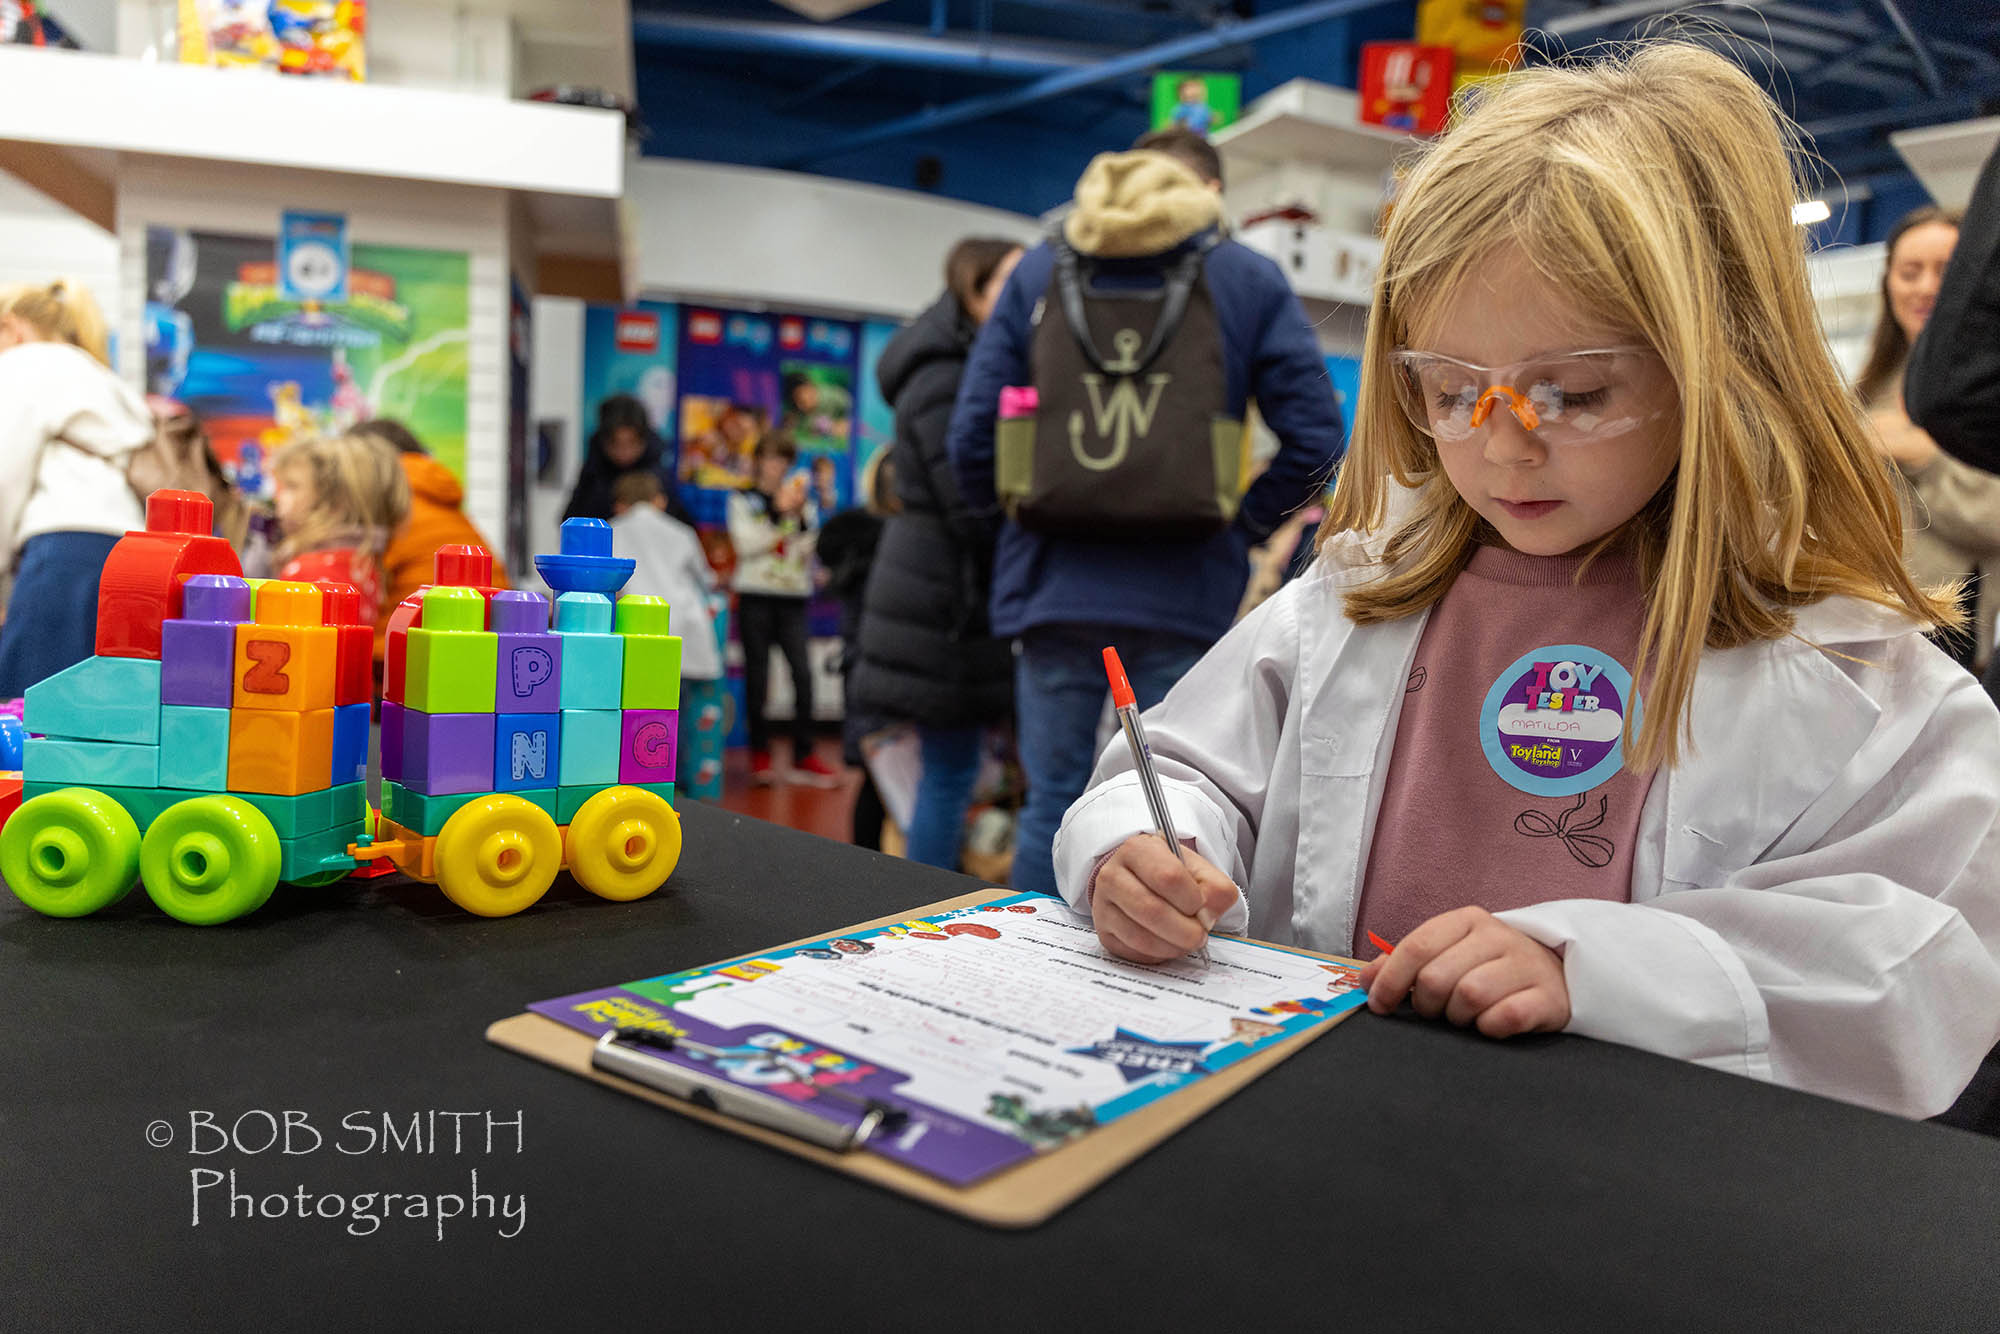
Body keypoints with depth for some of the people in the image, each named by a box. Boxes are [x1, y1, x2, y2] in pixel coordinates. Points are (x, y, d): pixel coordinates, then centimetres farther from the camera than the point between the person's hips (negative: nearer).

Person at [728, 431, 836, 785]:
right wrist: (778, 511, -9)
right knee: (757, 675, 0)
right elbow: (746, 543, -5)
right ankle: (760, 753, 10)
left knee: (803, 673, -10)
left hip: (793, 597, 2)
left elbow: (810, 548, 5)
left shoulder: (801, 501, 15)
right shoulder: (743, 500, 9)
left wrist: (801, 513, -7)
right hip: (755, 596, -1)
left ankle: (804, 755, -4)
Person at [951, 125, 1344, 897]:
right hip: (1185, 593, -1)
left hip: (1054, 581, 2)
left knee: (1051, 804, 9)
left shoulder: (1038, 272, 9)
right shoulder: (1251, 282, 5)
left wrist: (1009, 516, 18)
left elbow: (972, 434, 3)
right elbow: (1315, 438, -1)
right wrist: (1245, 525, 10)